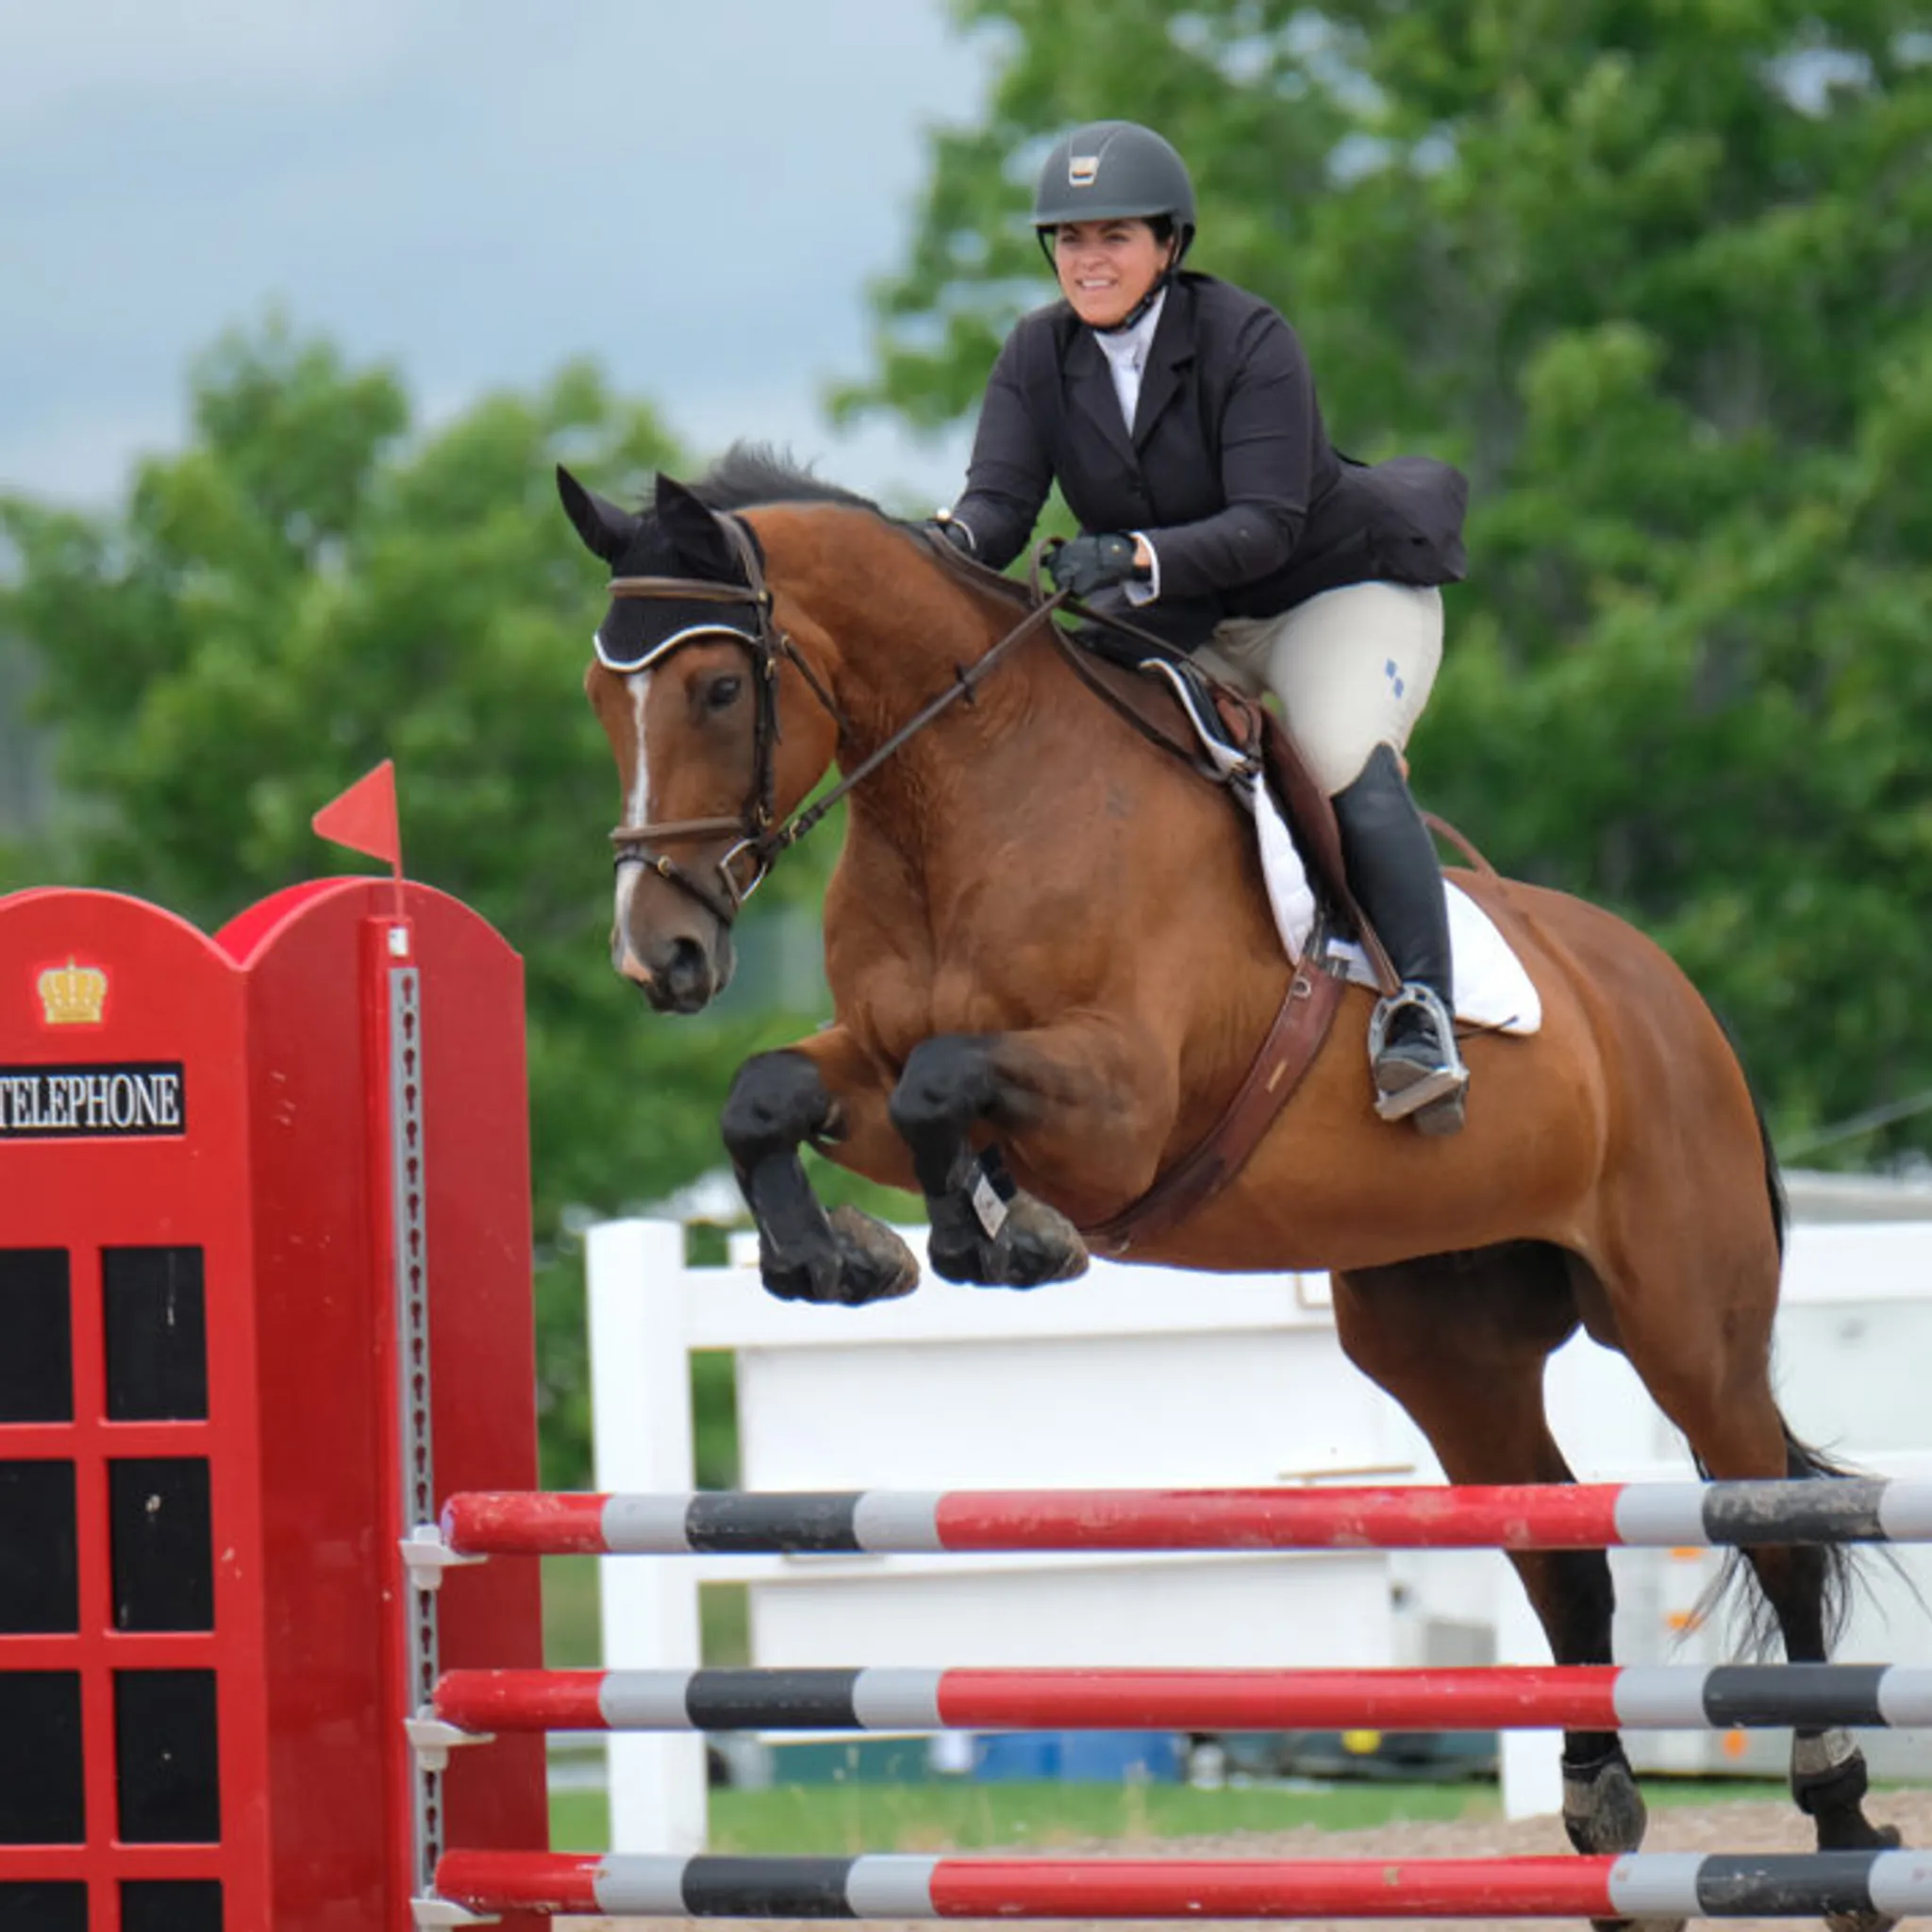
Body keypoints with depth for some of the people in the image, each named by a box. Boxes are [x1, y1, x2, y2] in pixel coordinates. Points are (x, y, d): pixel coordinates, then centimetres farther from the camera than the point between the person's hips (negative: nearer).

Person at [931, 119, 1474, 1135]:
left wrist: (1135, 557, -47)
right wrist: (953, 541, -43)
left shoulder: (1247, 338, -23)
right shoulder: (1038, 354, -7)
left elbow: (1266, 526, -30)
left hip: (1340, 591, -6)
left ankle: (1420, 1014, -34)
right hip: (1186, 630, 6)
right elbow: (1000, 499, -18)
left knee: (1347, 760, -31)